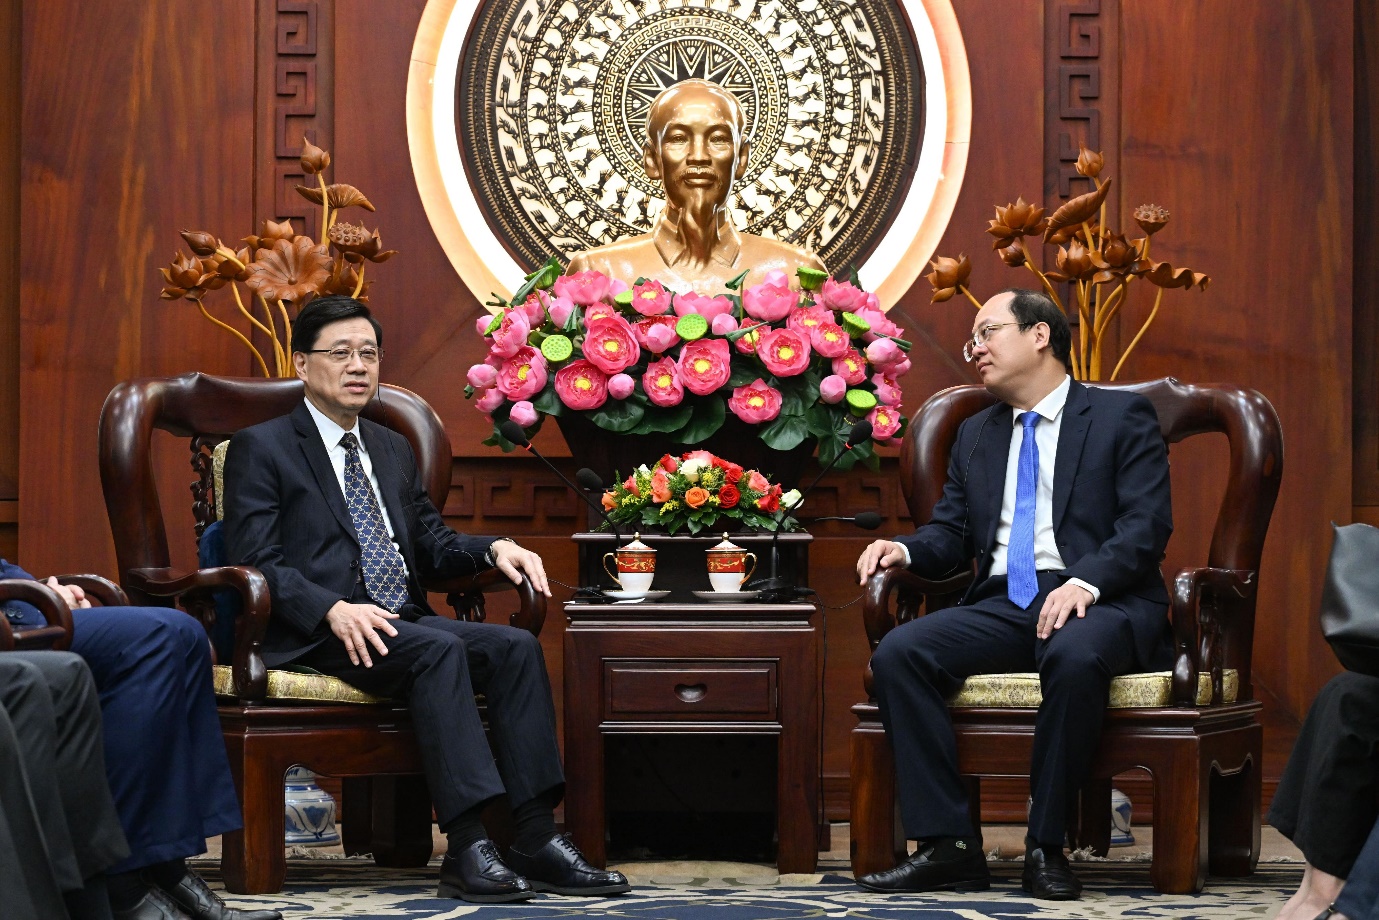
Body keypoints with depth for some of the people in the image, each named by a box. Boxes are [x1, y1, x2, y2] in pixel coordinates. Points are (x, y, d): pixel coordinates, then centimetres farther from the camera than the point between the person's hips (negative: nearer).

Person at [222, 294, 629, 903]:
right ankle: (466, 850, -38)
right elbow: (256, 563, -9)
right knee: (439, 648, -33)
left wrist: (493, 549, 2)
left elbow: (431, 545, 24)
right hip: (317, 635, -7)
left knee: (516, 646, -19)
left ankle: (537, 839, -25)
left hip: (401, 623, 7)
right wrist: (334, 611, -24)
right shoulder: (261, 448, 2)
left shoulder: (394, 451, 25)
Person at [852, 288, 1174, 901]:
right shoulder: (975, 436, 25)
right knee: (897, 654, -22)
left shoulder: (1122, 417, 7)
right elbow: (950, 537, 20)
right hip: (1001, 605, 5)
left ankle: (1046, 848, -27)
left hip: (1098, 601, -5)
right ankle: (947, 845, -23)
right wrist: (904, 549, -3)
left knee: (1075, 657, -40)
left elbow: (1147, 524, -5)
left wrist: (1085, 581, -22)